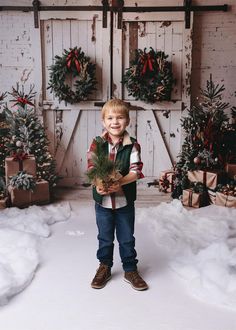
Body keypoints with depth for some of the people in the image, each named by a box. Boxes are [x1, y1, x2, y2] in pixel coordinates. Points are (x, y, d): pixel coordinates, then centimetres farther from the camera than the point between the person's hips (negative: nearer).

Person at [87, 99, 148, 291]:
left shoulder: (132, 145, -8)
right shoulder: (97, 143, -5)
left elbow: (136, 171, -13)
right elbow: (91, 168, -7)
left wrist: (120, 182, -29)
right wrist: (98, 184, -26)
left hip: (125, 200, -1)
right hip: (103, 200, 1)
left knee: (127, 238, 14)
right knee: (105, 238, 17)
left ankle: (130, 270, 33)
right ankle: (104, 268, 37)